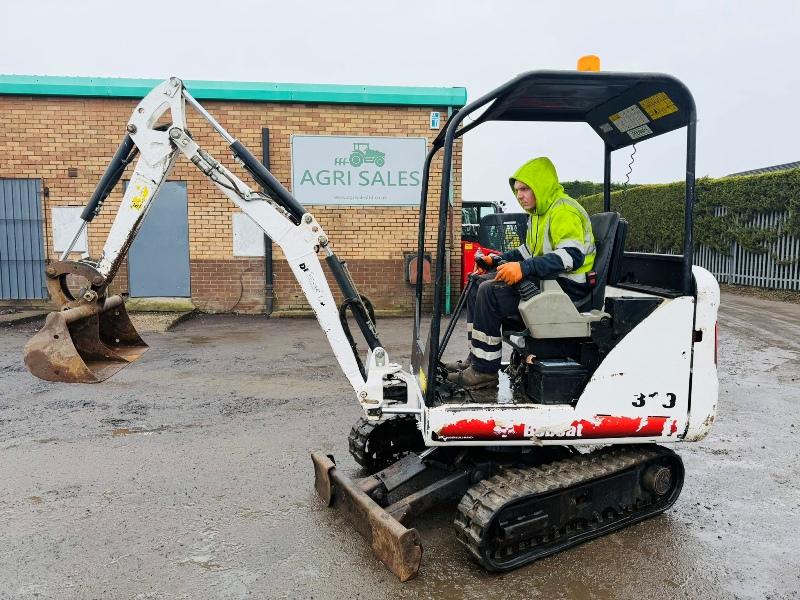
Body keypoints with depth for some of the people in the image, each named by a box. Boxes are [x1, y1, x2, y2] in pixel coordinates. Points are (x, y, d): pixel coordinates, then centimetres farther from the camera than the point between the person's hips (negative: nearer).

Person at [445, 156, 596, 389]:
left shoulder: (564, 211, -15)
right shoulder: (540, 213, 18)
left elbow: (572, 256, -28)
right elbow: (529, 250, 27)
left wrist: (524, 268, -34)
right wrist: (497, 260, 13)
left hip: (567, 287, -11)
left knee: (490, 292, -25)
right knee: (478, 285, 6)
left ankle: (485, 370, -18)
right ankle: (476, 358, 4)